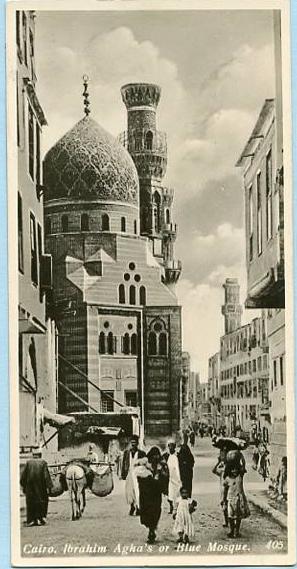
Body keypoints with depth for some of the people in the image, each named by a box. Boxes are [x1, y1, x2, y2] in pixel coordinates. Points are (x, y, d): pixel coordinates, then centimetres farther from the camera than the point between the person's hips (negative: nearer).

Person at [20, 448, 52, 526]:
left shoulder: (28, 462, 2)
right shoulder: (43, 462, -3)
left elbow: (23, 475, 1)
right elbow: (46, 475, -8)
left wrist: (23, 486, 7)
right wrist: (48, 487, -6)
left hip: (29, 486, 2)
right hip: (40, 486, -2)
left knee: (30, 502, 8)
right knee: (41, 501, 10)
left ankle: (31, 520, 6)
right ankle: (40, 518, 3)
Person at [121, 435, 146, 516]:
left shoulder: (141, 453, 0)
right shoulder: (126, 452, 9)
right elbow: (123, 464, 11)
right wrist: (123, 474, 6)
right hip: (129, 474, 3)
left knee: (137, 491, -8)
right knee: (129, 491, 5)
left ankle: (138, 508, 3)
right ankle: (132, 507, 23)